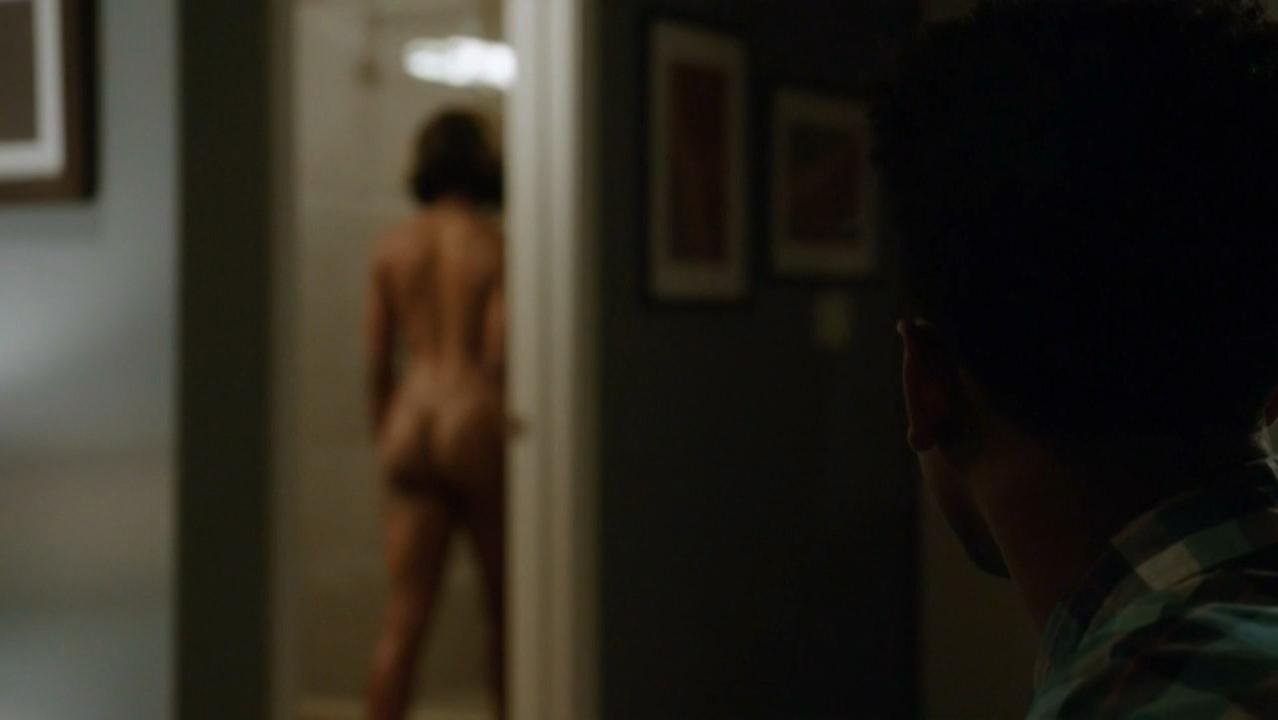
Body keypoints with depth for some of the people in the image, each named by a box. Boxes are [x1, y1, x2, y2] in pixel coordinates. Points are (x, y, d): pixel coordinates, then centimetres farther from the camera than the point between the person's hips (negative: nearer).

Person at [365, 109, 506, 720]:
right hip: (476, 423, -4)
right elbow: (499, 355, -13)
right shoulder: (495, 245, -6)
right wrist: (512, 428, -2)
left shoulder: (394, 246, 7)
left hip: (411, 425, 4)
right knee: (507, 608, 10)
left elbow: (377, 361, 7)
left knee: (405, 616, 3)